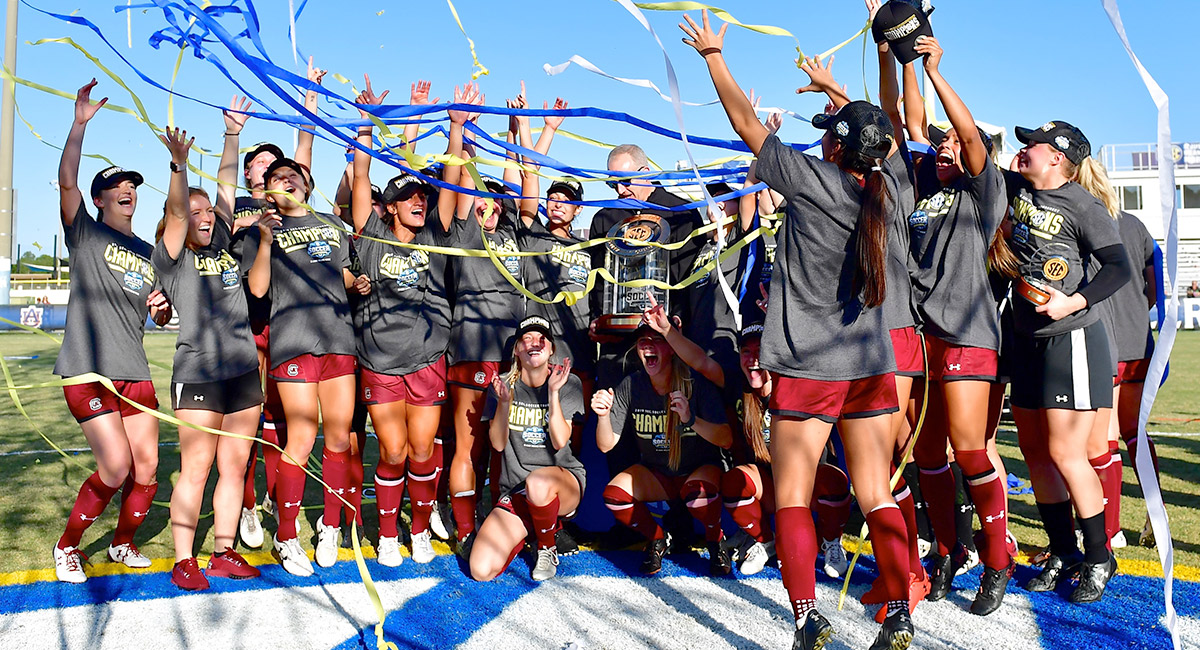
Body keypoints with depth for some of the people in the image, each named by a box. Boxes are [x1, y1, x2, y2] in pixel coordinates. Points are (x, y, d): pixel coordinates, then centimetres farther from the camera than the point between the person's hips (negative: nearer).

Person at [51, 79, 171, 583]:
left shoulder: (149, 254, 20)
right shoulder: (85, 233, 5)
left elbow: (162, 318, 24)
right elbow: (67, 180, -12)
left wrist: (162, 306, 1)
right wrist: (80, 123, -16)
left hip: (135, 372, 5)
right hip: (87, 370, -5)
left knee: (147, 467, 3)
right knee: (116, 467, -14)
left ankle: (123, 542, 27)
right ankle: (67, 547, 10)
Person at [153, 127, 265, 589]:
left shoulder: (224, 247, 14)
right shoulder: (172, 257, 1)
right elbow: (177, 211, -15)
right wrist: (178, 163, -27)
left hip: (244, 371, 5)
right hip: (197, 374, -5)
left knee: (234, 467, 8)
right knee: (195, 469, -4)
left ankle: (224, 553, 17)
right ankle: (183, 561, 5)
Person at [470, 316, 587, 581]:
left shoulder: (568, 384, -1)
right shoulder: (503, 385, 3)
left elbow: (560, 441, -11)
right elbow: (498, 444, -4)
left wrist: (553, 392, -19)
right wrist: (504, 402, -19)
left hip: (564, 479, -2)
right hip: (515, 489, 2)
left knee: (538, 481, -42)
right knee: (481, 570, -18)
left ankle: (547, 548, -8)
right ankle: (528, 530, 14)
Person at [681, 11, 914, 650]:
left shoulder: (813, 179, -11)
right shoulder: (885, 189, 3)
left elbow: (746, 123, -1)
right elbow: (880, 138, 27)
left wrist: (712, 54, 11)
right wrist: (835, 90, 38)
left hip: (809, 368, -5)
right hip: (872, 364, 6)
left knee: (791, 495, 4)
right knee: (876, 495, 10)